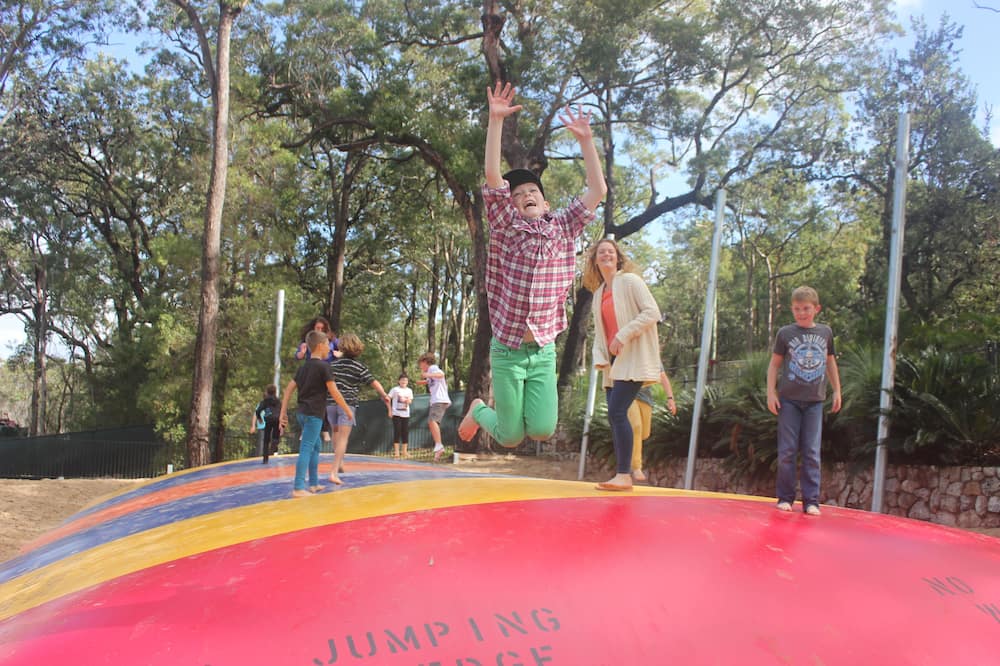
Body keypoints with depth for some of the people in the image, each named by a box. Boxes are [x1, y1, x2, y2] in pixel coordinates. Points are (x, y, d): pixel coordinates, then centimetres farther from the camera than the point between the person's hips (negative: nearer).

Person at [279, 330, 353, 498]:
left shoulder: (303, 367, 14)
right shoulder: (323, 366, -9)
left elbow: (288, 389, 13)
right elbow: (334, 392, -11)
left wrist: (283, 413, 14)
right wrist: (347, 409, 0)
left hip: (302, 413, 8)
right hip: (314, 414, -8)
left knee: (315, 446, 18)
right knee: (306, 449, -9)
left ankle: (314, 484, 22)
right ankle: (298, 488, -11)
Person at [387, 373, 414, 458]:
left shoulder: (409, 390, 10)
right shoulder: (395, 389, -3)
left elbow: (410, 401, 13)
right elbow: (388, 399, -2)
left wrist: (408, 401, -11)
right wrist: (390, 410, -7)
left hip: (406, 414, 4)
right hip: (396, 414, -4)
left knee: (405, 432, 4)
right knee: (397, 431, -6)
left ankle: (405, 451, 11)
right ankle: (396, 451, -1)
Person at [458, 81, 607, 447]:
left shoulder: (564, 229, 4)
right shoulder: (505, 229, -4)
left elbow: (597, 190, 1)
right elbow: (493, 177, -15)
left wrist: (585, 139, -3)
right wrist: (496, 120, -20)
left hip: (544, 351, 2)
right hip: (507, 350, -2)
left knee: (543, 430, -8)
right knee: (510, 437, 3)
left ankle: (516, 406, 26)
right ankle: (480, 410, 36)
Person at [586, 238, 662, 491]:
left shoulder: (630, 281, -4)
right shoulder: (598, 294, 17)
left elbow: (652, 312, -13)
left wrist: (623, 335, -19)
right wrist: (599, 358, 3)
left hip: (633, 358, -8)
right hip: (614, 361, 8)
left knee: (617, 412, -18)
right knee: (614, 416, 3)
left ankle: (623, 475, -15)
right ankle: (623, 477, 8)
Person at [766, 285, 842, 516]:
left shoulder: (825, 332, 8)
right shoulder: (785, 333, 1)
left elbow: (830, 362, 17)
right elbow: (774, 364, 5)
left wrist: (837, 391, 14)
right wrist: (771, 393, -2)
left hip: (814, 401, 1)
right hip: (789, 400, -1)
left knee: (812, 453, 0)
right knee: (787, 451, 1)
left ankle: (811, 500, 4)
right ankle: (785, 497, 10)